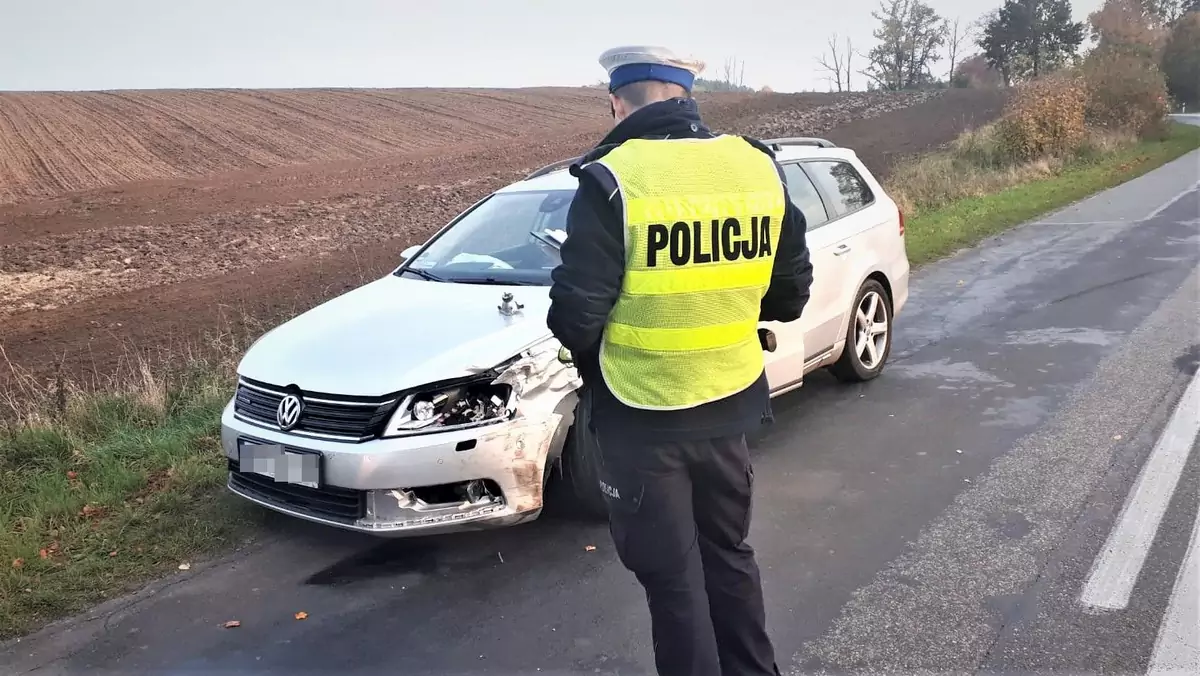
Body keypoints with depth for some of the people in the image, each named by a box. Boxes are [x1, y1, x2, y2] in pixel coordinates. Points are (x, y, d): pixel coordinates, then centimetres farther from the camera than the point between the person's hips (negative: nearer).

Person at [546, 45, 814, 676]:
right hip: (729, 405, 6)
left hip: (644, 421, -5)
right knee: (728, 553, 24)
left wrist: (588, 349, 5)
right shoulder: (759, 166, -1)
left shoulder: (613, 180, -18)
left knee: (671, 574, 12)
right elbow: (791, 293, 7)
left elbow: (576, 316, -17)